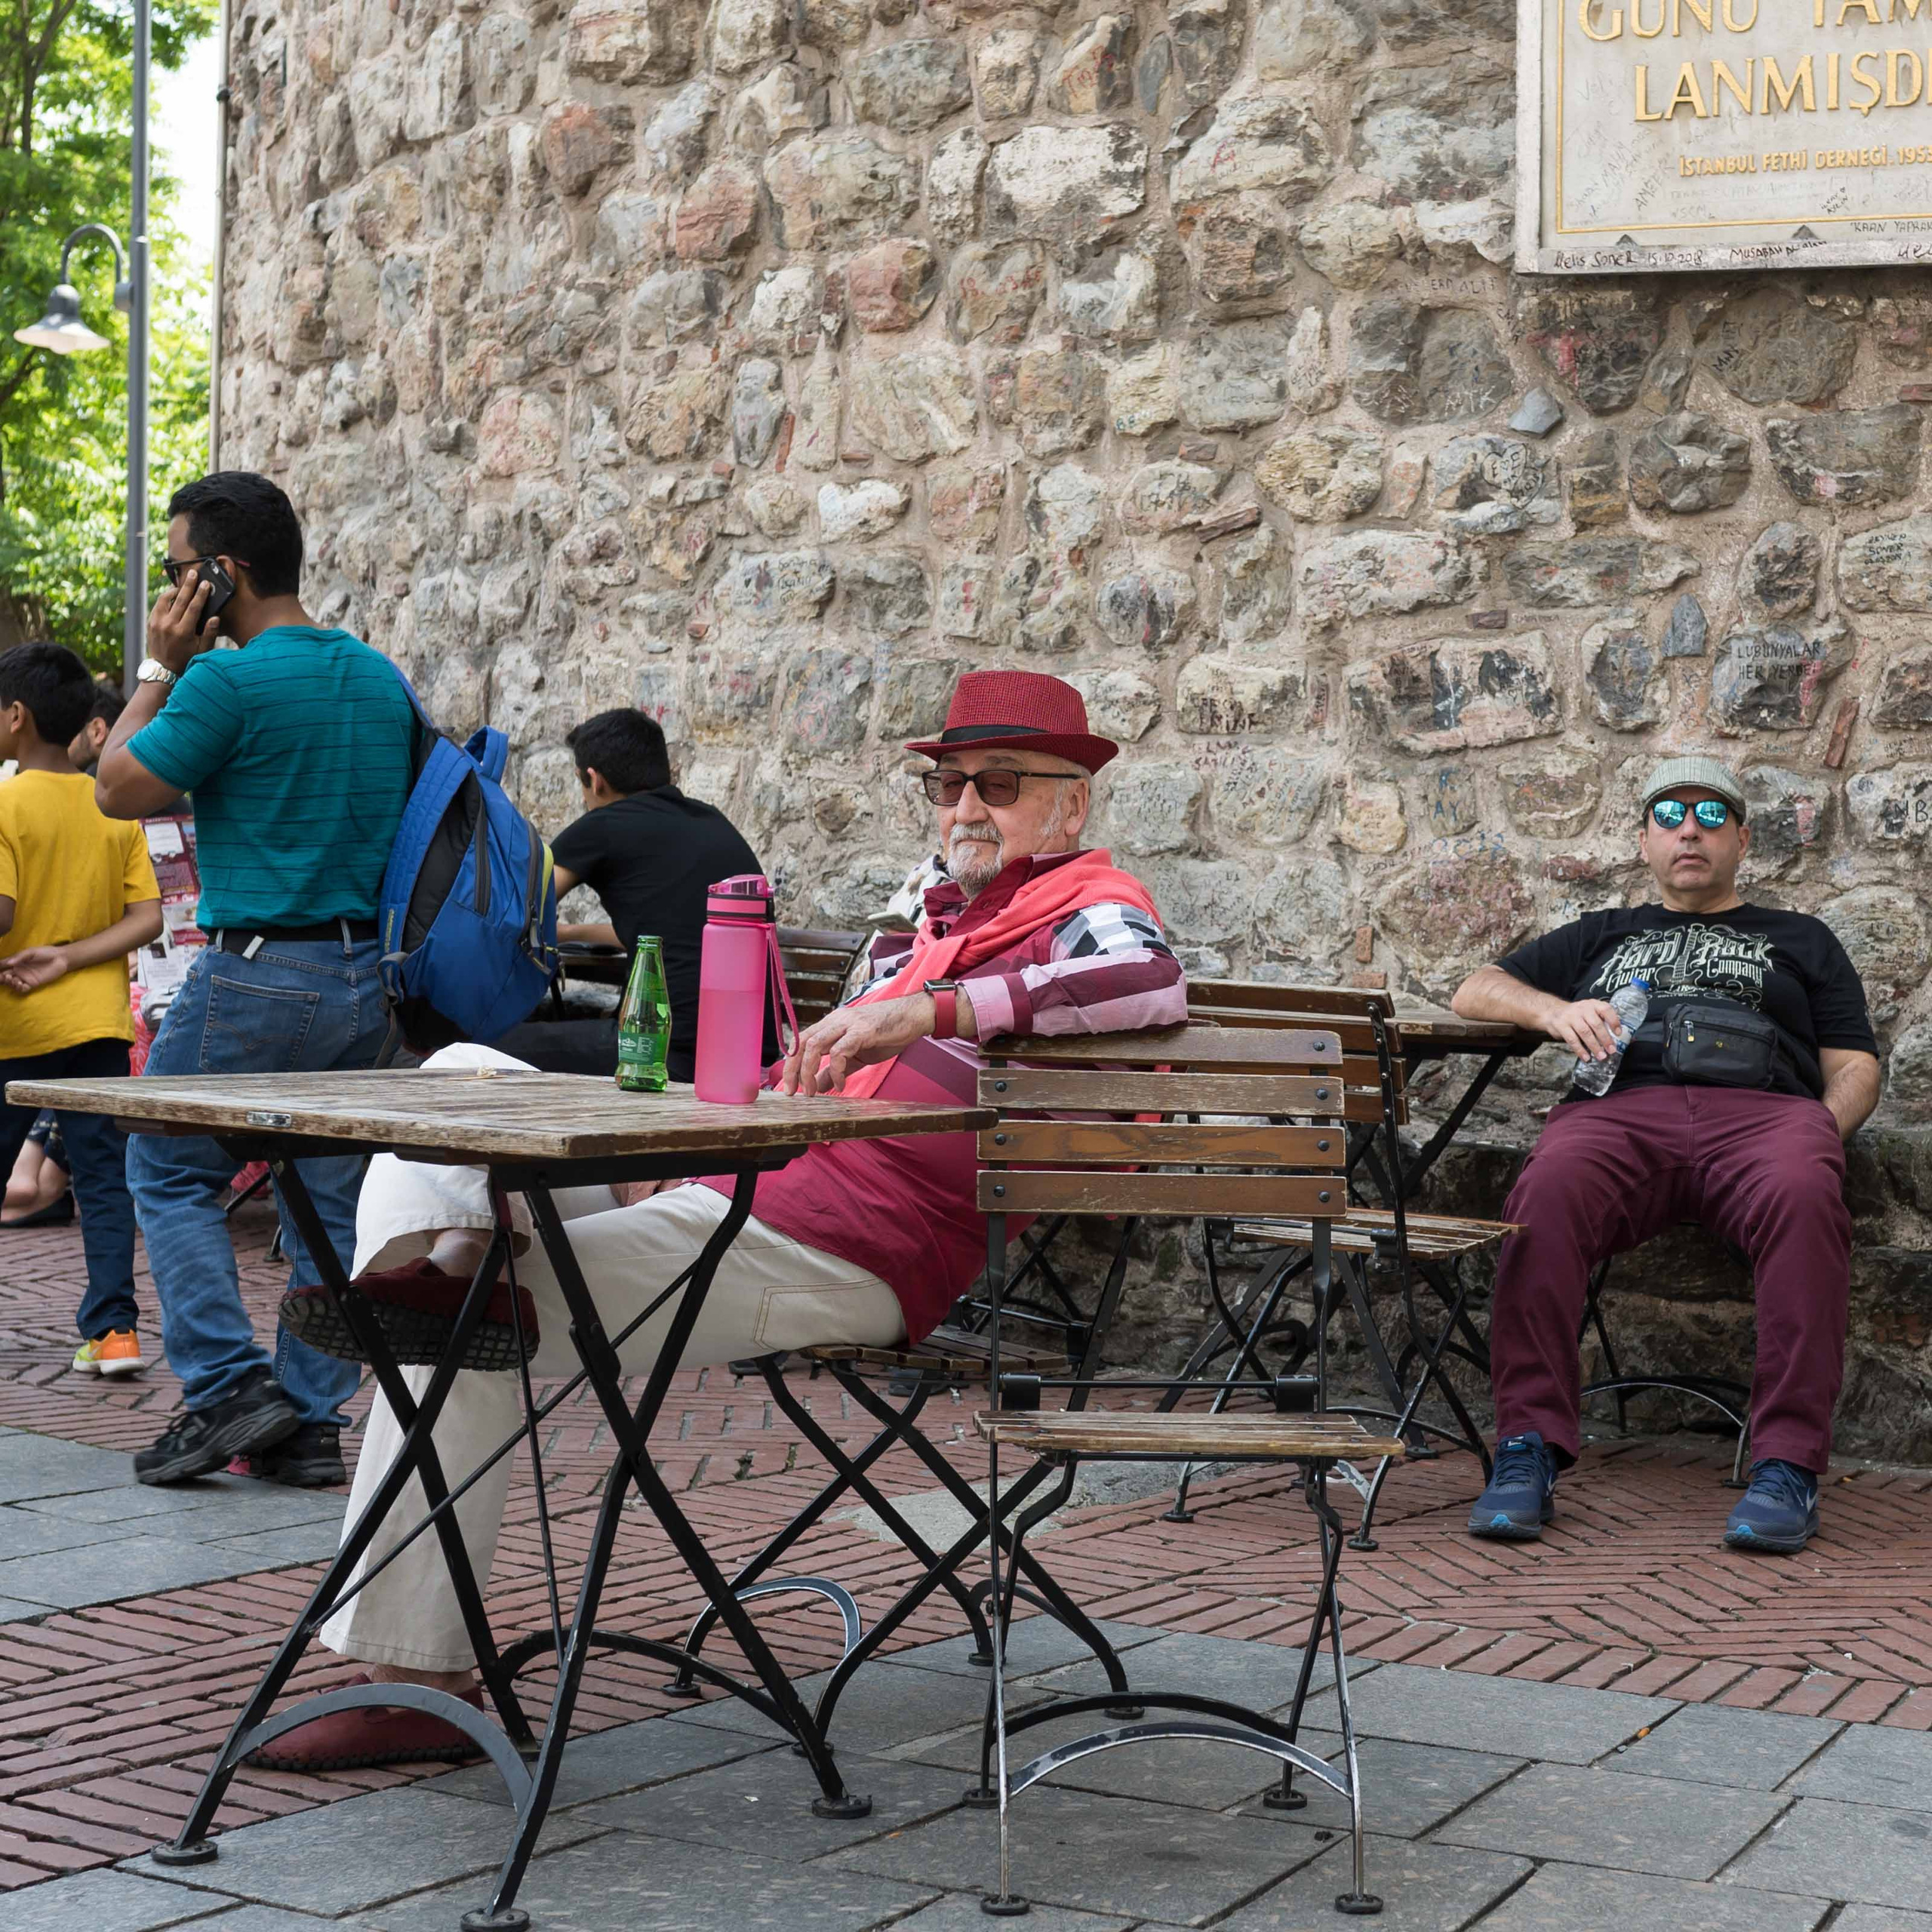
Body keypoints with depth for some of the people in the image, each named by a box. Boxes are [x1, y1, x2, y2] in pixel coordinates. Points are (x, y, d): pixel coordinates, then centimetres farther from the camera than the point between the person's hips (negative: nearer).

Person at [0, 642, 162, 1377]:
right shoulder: (117, 809, 5)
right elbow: (147, 917, -2)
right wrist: (66, 957, -5)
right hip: (96, 1021, 4)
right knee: (104, 1179, 3)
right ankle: (113, 1328, -4)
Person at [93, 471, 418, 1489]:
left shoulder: (228, 681, -14)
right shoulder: (383, 678, 10)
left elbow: (117, 790, -5)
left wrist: (159, 667, 2)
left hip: (259, 975, -7)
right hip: (367, 973, 7)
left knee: (167, 1170, 9)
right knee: (329, 1197, 10)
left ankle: (230, 1387, 1)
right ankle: (309, 1422, 12)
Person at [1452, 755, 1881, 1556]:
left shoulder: (1799, 939, 34)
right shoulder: (1600, 936, 36)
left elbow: (1855, 1064, 23)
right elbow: (1475, 991, 29)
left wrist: (1826, 1124, -1)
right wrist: (1553, 1009, 7)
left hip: (1762, 1108, 0)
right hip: (1619, 1107, 1)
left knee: (1804, 1198, -39)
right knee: (1549, 1195, -37)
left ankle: (1787, 1465, -40)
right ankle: (1529, 1451, -38)